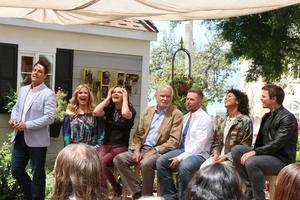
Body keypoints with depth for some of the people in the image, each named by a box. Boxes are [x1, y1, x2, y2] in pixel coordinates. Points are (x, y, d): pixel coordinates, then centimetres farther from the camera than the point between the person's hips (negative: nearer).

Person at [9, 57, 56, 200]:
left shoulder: (48, 94, -10)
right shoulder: (23, 90, 11)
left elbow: (50, 117, -18)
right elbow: (16, 107, 20)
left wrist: (27, 125, -22)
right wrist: (13, 118, -3)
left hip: (37, 139, -6)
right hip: (20, 137, 7)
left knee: (37, 174, 7)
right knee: (16, 170, 13)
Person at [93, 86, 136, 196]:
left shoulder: (130, 110, 0)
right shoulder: (108, 109, 11)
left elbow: (125, 114, -25)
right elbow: (96, 112, -10)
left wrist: (125, 98, -9)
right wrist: (108, 98, 1)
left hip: (120, 147, -4)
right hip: (106, 145, 4)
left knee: (101, 162, -29)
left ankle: (117, 189, -9)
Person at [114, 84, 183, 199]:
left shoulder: (176, 114, -3)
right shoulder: (148, 110, 14)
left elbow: (174, 140, -11)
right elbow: (138, 133, 13)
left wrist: (155, 150, -18)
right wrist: (136, 149, -4)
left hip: (160, 151, -6)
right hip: (143, 148, 6)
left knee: (145, 163, -36)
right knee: (118, 159, -13)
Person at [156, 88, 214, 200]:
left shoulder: (205, 119, -12)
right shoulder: (186, 117, 13)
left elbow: (199, 145, -20)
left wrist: (180, 158, -22)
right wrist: (176, 154, 1)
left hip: (198, 154, -7)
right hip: (182, 150, 7)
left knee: (183, 166, -36)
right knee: (161, 161, -14)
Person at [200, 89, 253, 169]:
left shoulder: (245, 121, -1)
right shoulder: (222, 122, 19)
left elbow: (245, 146, -7)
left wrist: (226, 157, -15)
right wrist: (216, 153, -4)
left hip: (234, 158, -5)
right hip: (220, 156, 5)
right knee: (203, 168, -25)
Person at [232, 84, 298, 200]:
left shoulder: (287, 118, -14)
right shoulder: (267, 116, 14)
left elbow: (277, 144, -23)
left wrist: (255, 152, -26)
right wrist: (252, 152, -3)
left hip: (281, 159, -8)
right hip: (266, 154, 8)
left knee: (251, 162, -34)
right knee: (236, 150, -10)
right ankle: (250, 186, -4)